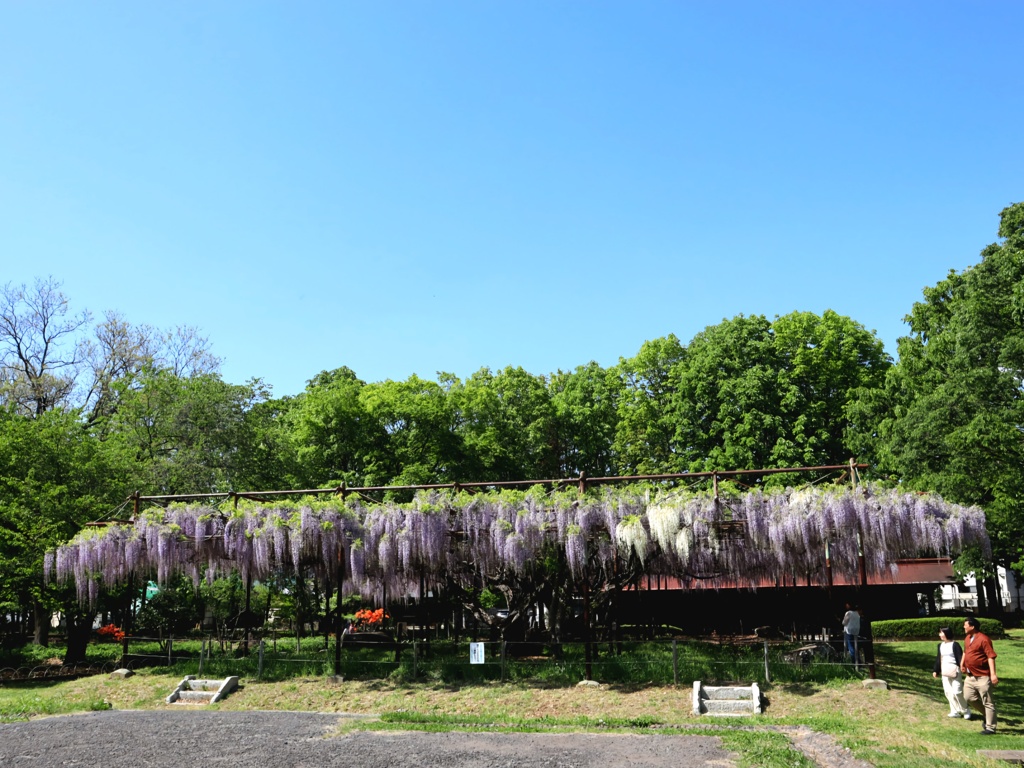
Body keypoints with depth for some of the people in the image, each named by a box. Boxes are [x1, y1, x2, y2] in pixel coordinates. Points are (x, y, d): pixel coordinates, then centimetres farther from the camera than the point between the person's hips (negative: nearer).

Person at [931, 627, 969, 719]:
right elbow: (938, 658, 16)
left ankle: (966, 711, 11)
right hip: (945, 671, 7)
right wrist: (935, 670, 16)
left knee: (957, 692, -8)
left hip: (955, 670, -7)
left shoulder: (955, 645, -10)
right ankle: (955, 711, 14)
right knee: (948, 692, 6)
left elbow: (960, 658, -14)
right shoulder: (940, 645, 10)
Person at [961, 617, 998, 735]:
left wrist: (993, 674, -25)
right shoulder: (968, 638, 9)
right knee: (968, 697, 10)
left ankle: (990, 728, 10)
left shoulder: (983, 639, -18)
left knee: (987, 702, 1)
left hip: (982, 677, -9)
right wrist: (962, 664, 15)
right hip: (970, 676, 9)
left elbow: (991, 656, -21)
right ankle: (987, 714, 29)